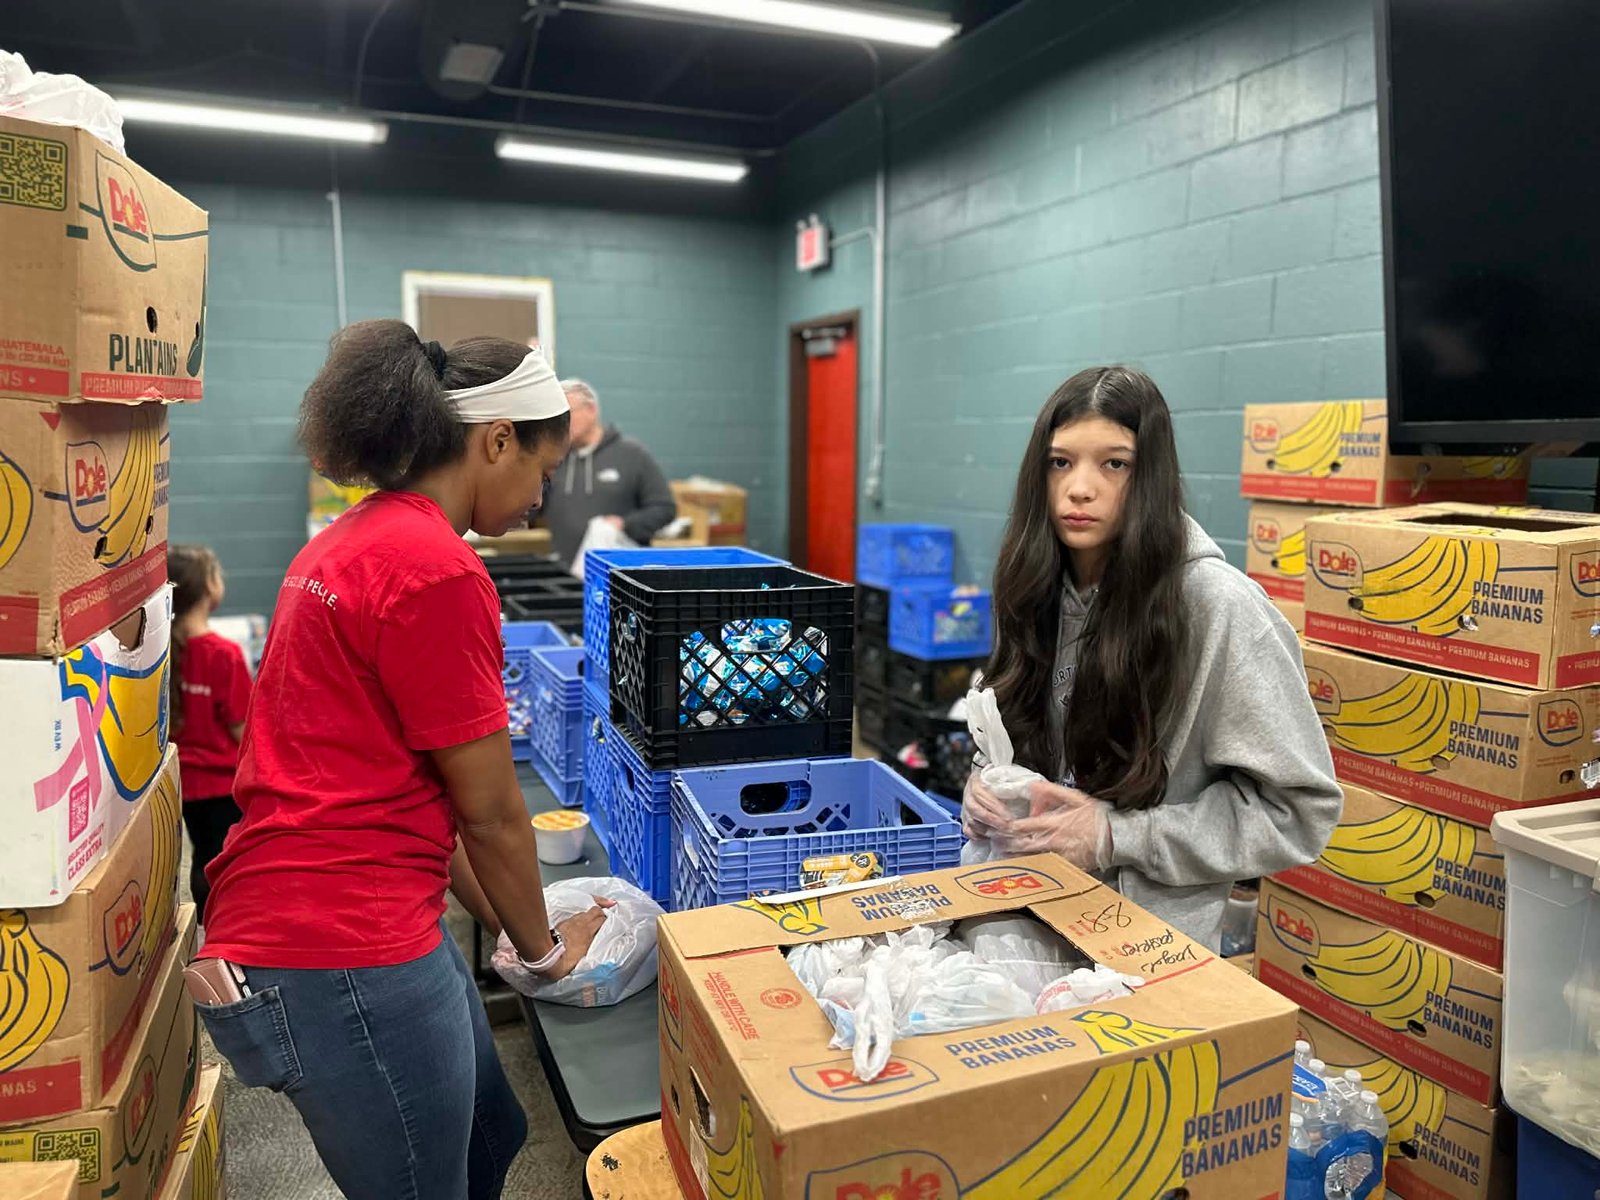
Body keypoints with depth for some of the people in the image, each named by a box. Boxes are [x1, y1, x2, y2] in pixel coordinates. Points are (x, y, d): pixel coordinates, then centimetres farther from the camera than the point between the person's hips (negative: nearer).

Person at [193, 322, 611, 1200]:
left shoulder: (349, 544, 10)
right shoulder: (436, 569, -21)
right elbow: (489, 810, -13)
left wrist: (499, 921, 17)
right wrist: (543, 948, 5)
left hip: (370, 921, 9)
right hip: (343, 959, -9)